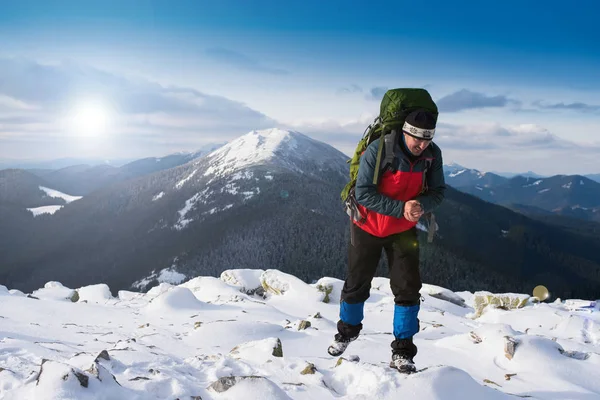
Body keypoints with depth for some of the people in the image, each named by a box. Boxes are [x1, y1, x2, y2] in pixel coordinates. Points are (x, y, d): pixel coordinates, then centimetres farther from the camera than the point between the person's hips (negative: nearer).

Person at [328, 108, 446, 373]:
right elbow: (363, 192, -27)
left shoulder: (433, 155, -15)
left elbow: (437, 192, -9)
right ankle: (347, 331, 40)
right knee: (357, 285, 13)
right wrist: (400, 208, -36)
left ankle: (403, 351, 12)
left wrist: (420, 205, -32)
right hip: (368, 227, -2)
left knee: (408, 289, -2)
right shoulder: (378, 150, -28)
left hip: (403, 231, 2)